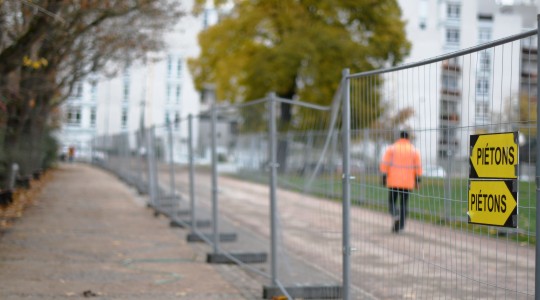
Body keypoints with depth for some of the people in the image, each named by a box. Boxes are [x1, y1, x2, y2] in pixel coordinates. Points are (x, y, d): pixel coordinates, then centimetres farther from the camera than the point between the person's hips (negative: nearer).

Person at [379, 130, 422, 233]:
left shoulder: (391, 148, 1)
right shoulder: (414, 150, 3)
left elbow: (385, 163, -7)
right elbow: (418, 167, -1)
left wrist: (384, 177, -5)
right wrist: (417, 180, 5)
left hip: (393, 181, -1)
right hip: (407, 182, 1)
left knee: (392, 203, 9)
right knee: (403, 204, 9)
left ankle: (396, 217, -21)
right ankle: (400, 225, 0)